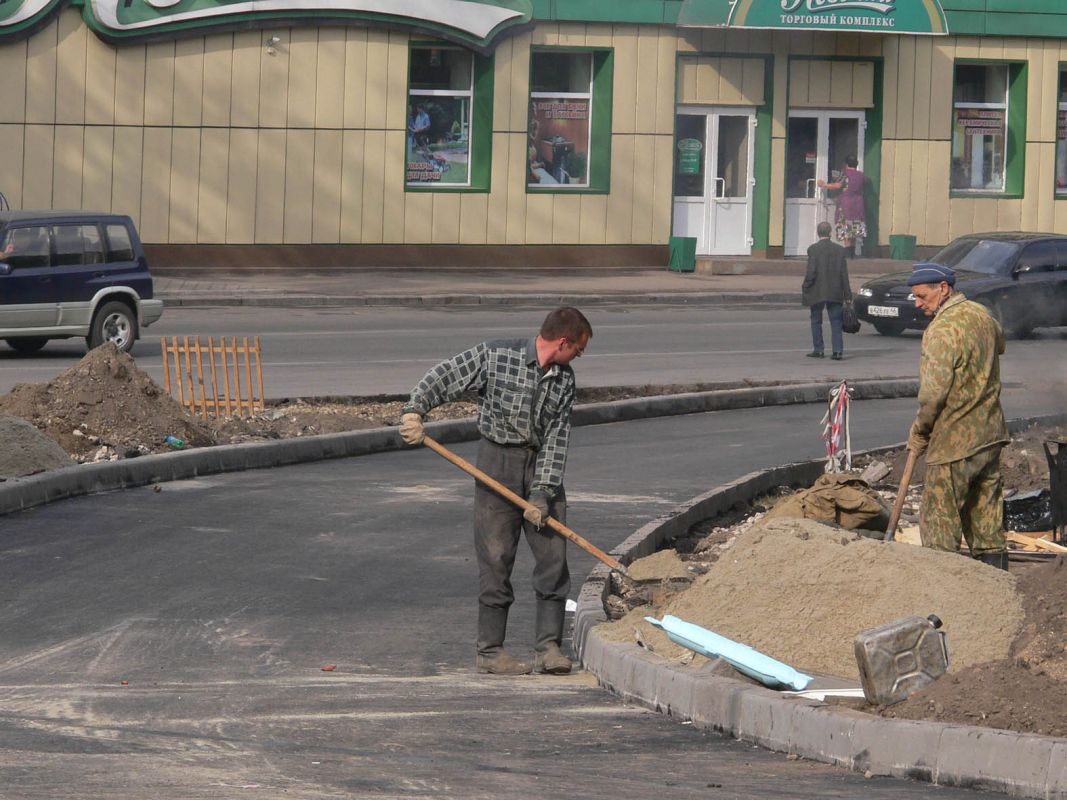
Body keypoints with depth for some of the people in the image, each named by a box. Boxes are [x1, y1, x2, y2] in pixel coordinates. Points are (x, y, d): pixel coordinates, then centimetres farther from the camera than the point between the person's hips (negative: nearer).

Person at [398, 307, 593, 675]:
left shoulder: (564, 379, 2)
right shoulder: (495, 355, -11)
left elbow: (557, 437, -3)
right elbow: (443, 377, -8)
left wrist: (542, 493, -12)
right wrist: (414, 410, -25)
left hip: (544, 467, 5)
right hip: (497, 464, -4)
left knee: (553, 556, 0)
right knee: (496, 558, -3)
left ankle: (549, 647, 7)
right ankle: (490, 651, 4)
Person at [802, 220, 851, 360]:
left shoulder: (813, 249, -9)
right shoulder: (839, 249, 1)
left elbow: (811, 272, -14)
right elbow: (844, 274, 2)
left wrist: (805, 289, -2)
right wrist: (847, 295, 6)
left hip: (817, 292, -2)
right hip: (835, 293, 2)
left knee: (816, 321, 11)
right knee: (836, 322, 4)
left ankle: (818, 350, 13)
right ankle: (838, 350, -6)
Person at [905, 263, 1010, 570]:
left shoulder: (942, 330, -18)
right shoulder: (982, 315, 8)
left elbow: (934, 392, -21)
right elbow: (999, 343, 31)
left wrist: (919, 432, -7)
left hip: (955, 442, -8)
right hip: (991, 435, 8)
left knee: (940, 521, -1)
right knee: (987, 515, 13)